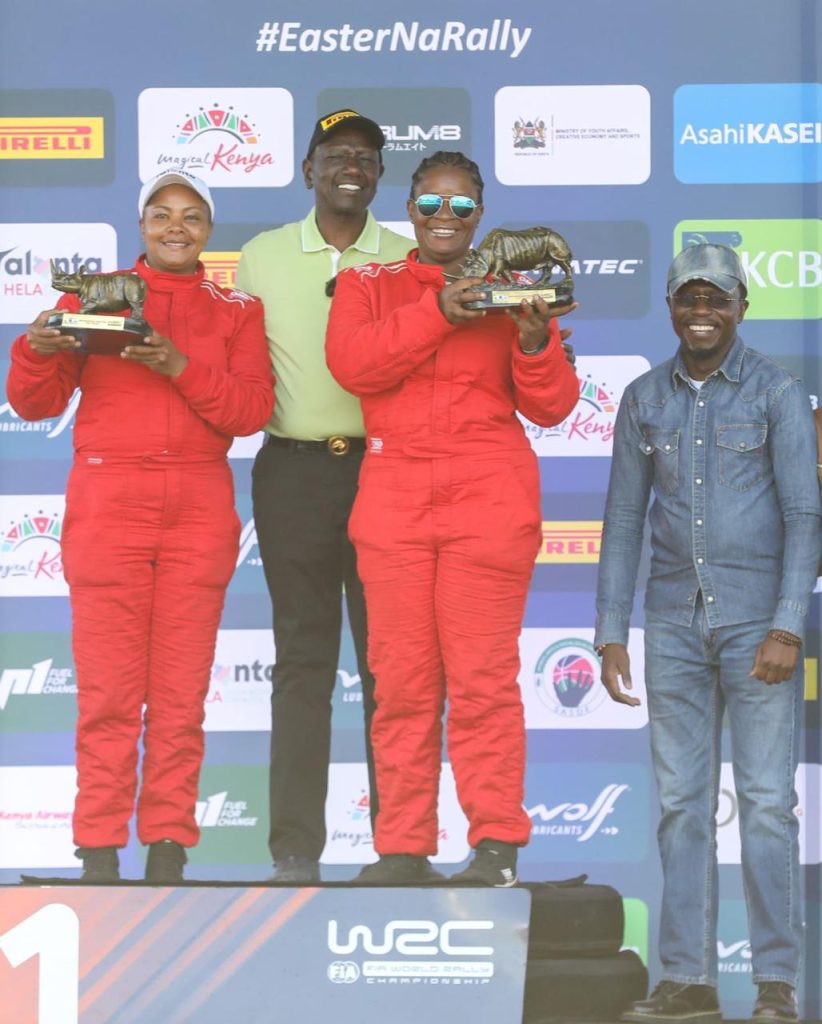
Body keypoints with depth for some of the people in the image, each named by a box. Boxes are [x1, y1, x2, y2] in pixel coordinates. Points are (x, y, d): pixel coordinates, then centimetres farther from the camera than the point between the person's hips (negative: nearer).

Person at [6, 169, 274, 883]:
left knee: (182, 691, -1)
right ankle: (99, 851, -2)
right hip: (107, 502, -1)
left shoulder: (237, 311, 12)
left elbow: (252, 410, -1)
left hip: (198, 510, 1)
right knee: (108, 689, -5)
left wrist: (180, 367, -14)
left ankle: (169, 849, 3)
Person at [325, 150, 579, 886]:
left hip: (489, 499, -1)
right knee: (402, 679, 1)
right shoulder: (367, 285, 14)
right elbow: (351, 363, -5)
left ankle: (498, 845, -3)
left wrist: (536, 342, -13)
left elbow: (552, 408, 7)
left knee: (483, 677, -7)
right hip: (394, 501, 2)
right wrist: (437, 314, -15)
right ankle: (403, 848, 6)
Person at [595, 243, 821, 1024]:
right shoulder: (644, 399, 7)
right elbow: (623, 521, 8)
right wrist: (609, 634, 2)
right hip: (677, 620, 4)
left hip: (758, 617, -4)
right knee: (682, 800, 4)